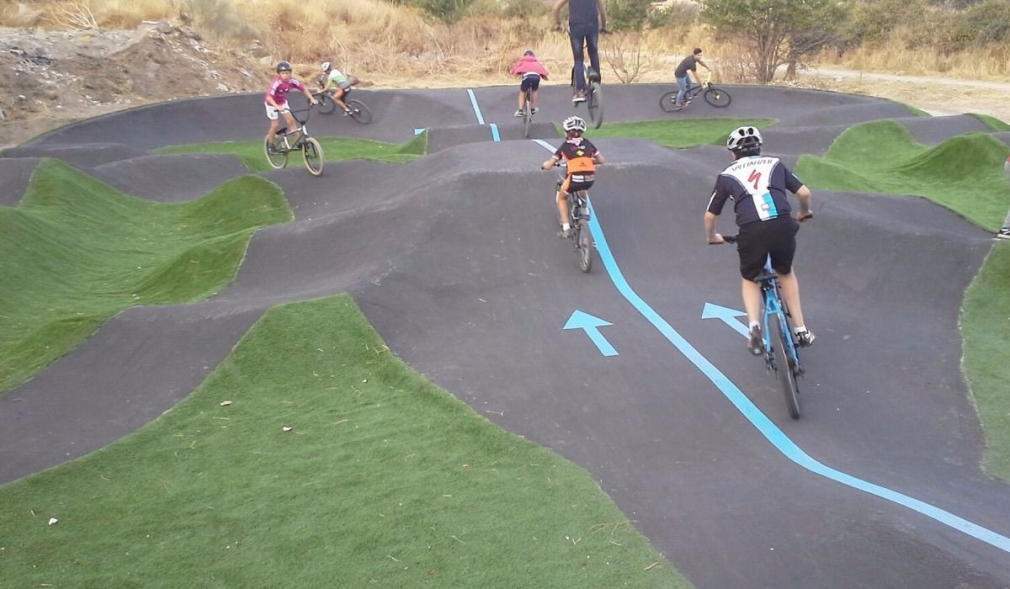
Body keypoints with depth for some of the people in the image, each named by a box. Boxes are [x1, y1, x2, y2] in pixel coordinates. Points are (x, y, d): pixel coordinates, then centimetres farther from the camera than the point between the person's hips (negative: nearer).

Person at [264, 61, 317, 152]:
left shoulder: (292, 81, -23)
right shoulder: (277, 83, -37)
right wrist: (277, 107, -57)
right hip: (272, 104, -4)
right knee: (275, 125, -1)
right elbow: (269, 97, -43)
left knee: (291, 120, -4)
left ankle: (298, 141, 2)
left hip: (283, 102, 5)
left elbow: (303, 88, -11)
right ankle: (270, 144, 19)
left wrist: (312, 99, -22)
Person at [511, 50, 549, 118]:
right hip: (536, 76, 2)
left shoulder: (522, 61, 30)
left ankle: (520, 111, 10)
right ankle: (533, 109, 33)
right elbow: (542, 70, 25)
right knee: (534, 91, 30)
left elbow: (514, 69, 22)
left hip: (527, 76, -2)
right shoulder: (536, 62, 35)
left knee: (522, 93, 19)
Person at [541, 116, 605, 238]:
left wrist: (543, 165, 33)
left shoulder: (565, 146, 9)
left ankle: (566, 228, 17)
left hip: (575, 179, -4)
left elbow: (549, 165, 10)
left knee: (561, 197, 26)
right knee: (581, 193, 40)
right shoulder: (587, 143, 16)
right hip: (590, 179, 4)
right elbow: (601, 160, 21)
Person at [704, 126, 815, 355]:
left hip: (752, 231, -1)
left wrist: (712, 237, 41)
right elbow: (805, 193, 17)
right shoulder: (775, 164, 23)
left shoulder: (727, 175, 20)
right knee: (785, 273, 30)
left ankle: (754, 327, 3)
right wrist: (804, 213, 39)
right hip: (783, 226, 1)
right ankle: (801, 331, 28)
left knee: (750, 279, 26)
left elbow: (710, 215, 21)